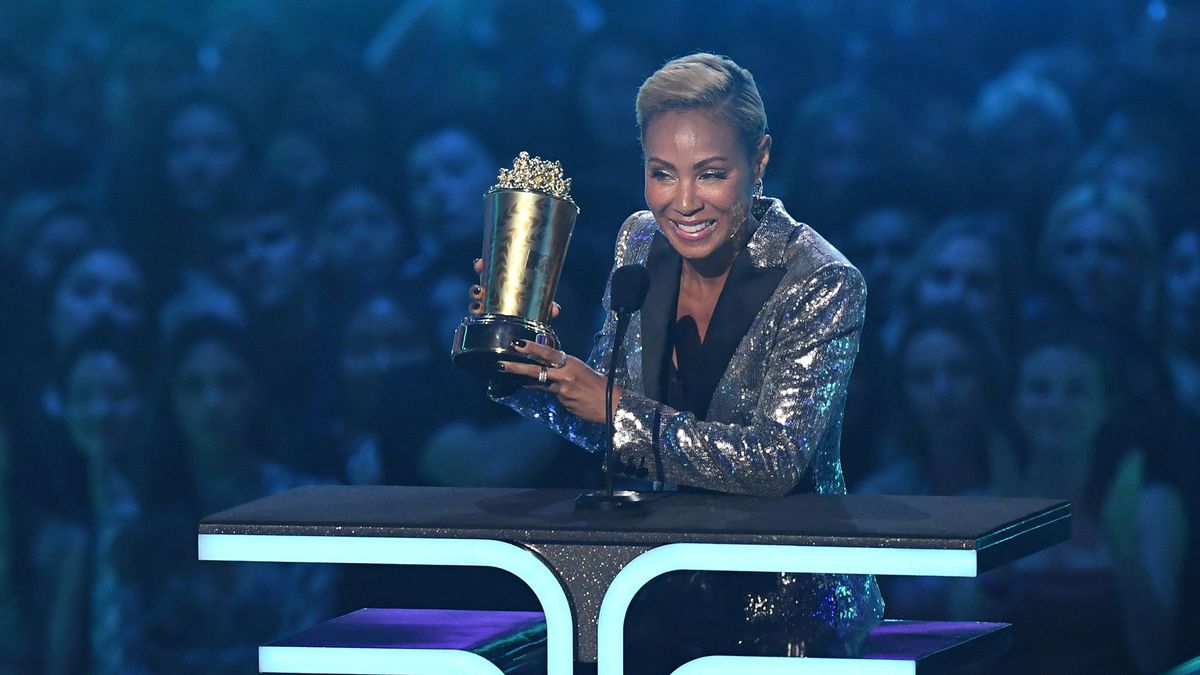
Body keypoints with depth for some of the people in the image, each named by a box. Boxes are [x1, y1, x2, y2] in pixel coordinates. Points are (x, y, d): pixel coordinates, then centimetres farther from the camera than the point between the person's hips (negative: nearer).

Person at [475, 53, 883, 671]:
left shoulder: (821, 283, -15)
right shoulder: (641, 244, 2)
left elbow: (775, 463, -22)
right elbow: (597, 426, 10)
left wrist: (619, 408, -23)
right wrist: (525, 352, -9)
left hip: (788, 603, -5)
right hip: (669, 586, 5)